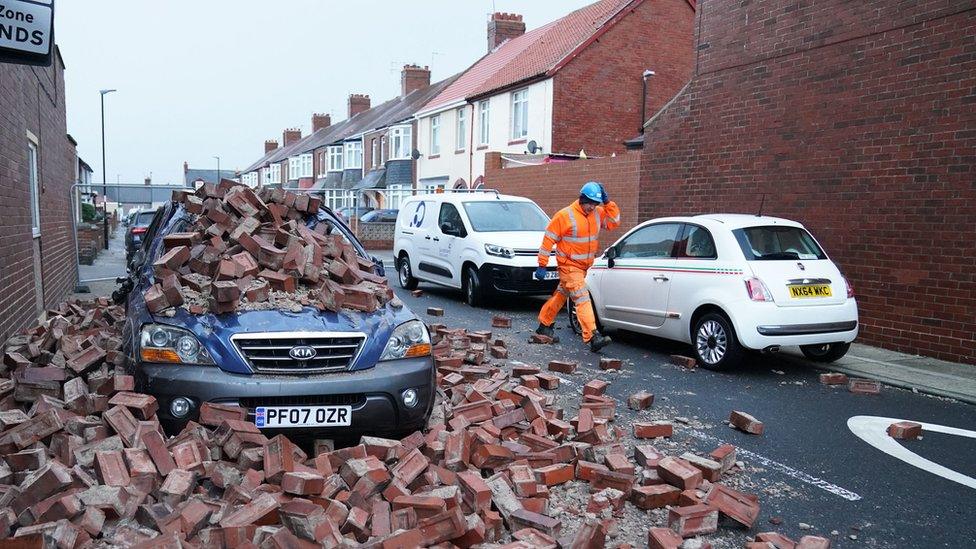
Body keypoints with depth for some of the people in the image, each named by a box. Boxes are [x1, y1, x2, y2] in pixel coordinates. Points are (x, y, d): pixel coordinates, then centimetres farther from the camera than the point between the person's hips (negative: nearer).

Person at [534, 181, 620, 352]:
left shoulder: (597, 213, 6)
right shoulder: (565, 215, -13)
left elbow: (614, 221, 4)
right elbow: (548, 239, -10)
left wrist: (607, 202, -7)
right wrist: (542, 265, -10)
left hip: (583, 266, 7)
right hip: (569, 266, -7)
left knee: (561, 296, 18)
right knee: (582, 299, -16)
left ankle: (544, 325, 33)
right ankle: (592, 337, -24)